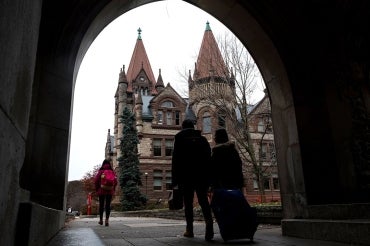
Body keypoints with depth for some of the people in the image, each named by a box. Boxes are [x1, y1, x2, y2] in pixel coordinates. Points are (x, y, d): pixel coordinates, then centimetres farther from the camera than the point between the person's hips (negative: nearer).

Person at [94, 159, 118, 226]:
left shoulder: (100, 171, -4)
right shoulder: (112, 172, 1)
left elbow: (96, 180, -6)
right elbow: (115, 181, 0)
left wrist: (97, 189, 6)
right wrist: (113, 189, 10)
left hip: (101, 190, -1)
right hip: (110, 191, 1)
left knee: (101, 205, 11)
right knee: (108, 205, 2)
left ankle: (101, 219, 19)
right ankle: (107, 219, -6)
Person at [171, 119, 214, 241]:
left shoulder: (179, 139, 1)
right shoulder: (202, 139, 9)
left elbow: (175, 161, -3)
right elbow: (208, 159, 5)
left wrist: (175, 181, -1)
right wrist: (209, 178, 9)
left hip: (186, 176, -2)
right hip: (202, 176, 2)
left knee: (188, 202, 7)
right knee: (203, 200, 5)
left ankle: (189, 230, 10)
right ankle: (209, 220, -20)